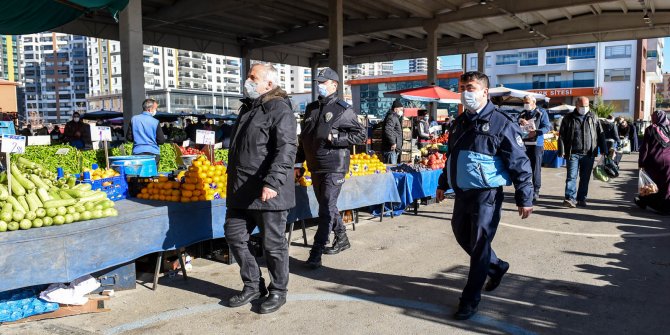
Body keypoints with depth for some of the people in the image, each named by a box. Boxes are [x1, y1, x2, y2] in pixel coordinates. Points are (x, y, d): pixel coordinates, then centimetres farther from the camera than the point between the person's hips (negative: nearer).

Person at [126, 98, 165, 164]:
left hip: (137, 152, 3)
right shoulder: (155, 122, -8)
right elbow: (161, 141, -7)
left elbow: (129, 137, 5)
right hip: (153, 153, -3)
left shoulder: (134, 119, 1)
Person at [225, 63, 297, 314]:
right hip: (241, 191, 9)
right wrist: (233, 179, 26)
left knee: (273, 244, 3)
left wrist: (272, 183, -32)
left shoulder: (279, 109, -11)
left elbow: (286, 149, -23)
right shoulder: (248, 108, 17)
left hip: (268, 193, -9)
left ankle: (278, 292, 21)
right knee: (234, 235, 13)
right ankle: (253, 286, 28)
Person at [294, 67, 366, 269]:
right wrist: (299, 163, 16)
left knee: (327, 207, -9)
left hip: (334, 167, -7)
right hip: (315, 166, 7)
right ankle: (342, 239, 34)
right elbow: (303, 137, 19)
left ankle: (316, 253, -8)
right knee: (326, 206, 16)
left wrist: (335, 138, -15)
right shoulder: (311, 108, 14)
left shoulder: (343, 109, -5)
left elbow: (360, 135, -5)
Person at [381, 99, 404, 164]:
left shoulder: (396, 117, 22)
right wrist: (393, 143, -26)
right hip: (391, 148, -11)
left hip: (395, 149, 11)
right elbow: (388, 130, -27)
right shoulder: (392, 117, -12)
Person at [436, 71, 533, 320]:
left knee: (478, 245, -1)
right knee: (462, 235, 19)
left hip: (486, 196, -7)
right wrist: (443, 184, 25)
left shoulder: (501, 123, -12)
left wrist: (524, 198, -13)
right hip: (462, 194, 8)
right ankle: (497, 266, 44)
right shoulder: (459, 122, 10)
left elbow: (519, 163, -12)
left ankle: (470, 300, 13)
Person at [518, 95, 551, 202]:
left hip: (537, 144, -4)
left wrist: (536, 132, -21)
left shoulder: (541, 113, 0)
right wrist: (520, 122, -7)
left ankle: (536, 191, 3)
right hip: (524, 144, 5)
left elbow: (547, 127, -7)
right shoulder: (522, 114, 14)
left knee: (536, 168, -3)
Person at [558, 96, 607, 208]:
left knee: (585, 178, 8)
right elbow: (562, 136, 0)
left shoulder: (593, 118, 10)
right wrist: (562, 151, -7)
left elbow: (600, 134, 10)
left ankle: (581, 199, 16)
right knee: (571, 176, -8)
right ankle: (570, 198, -11)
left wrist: (603, 150, 5)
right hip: (573, 153, -2)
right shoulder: (568, 118, 3)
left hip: (589, 154, 3)